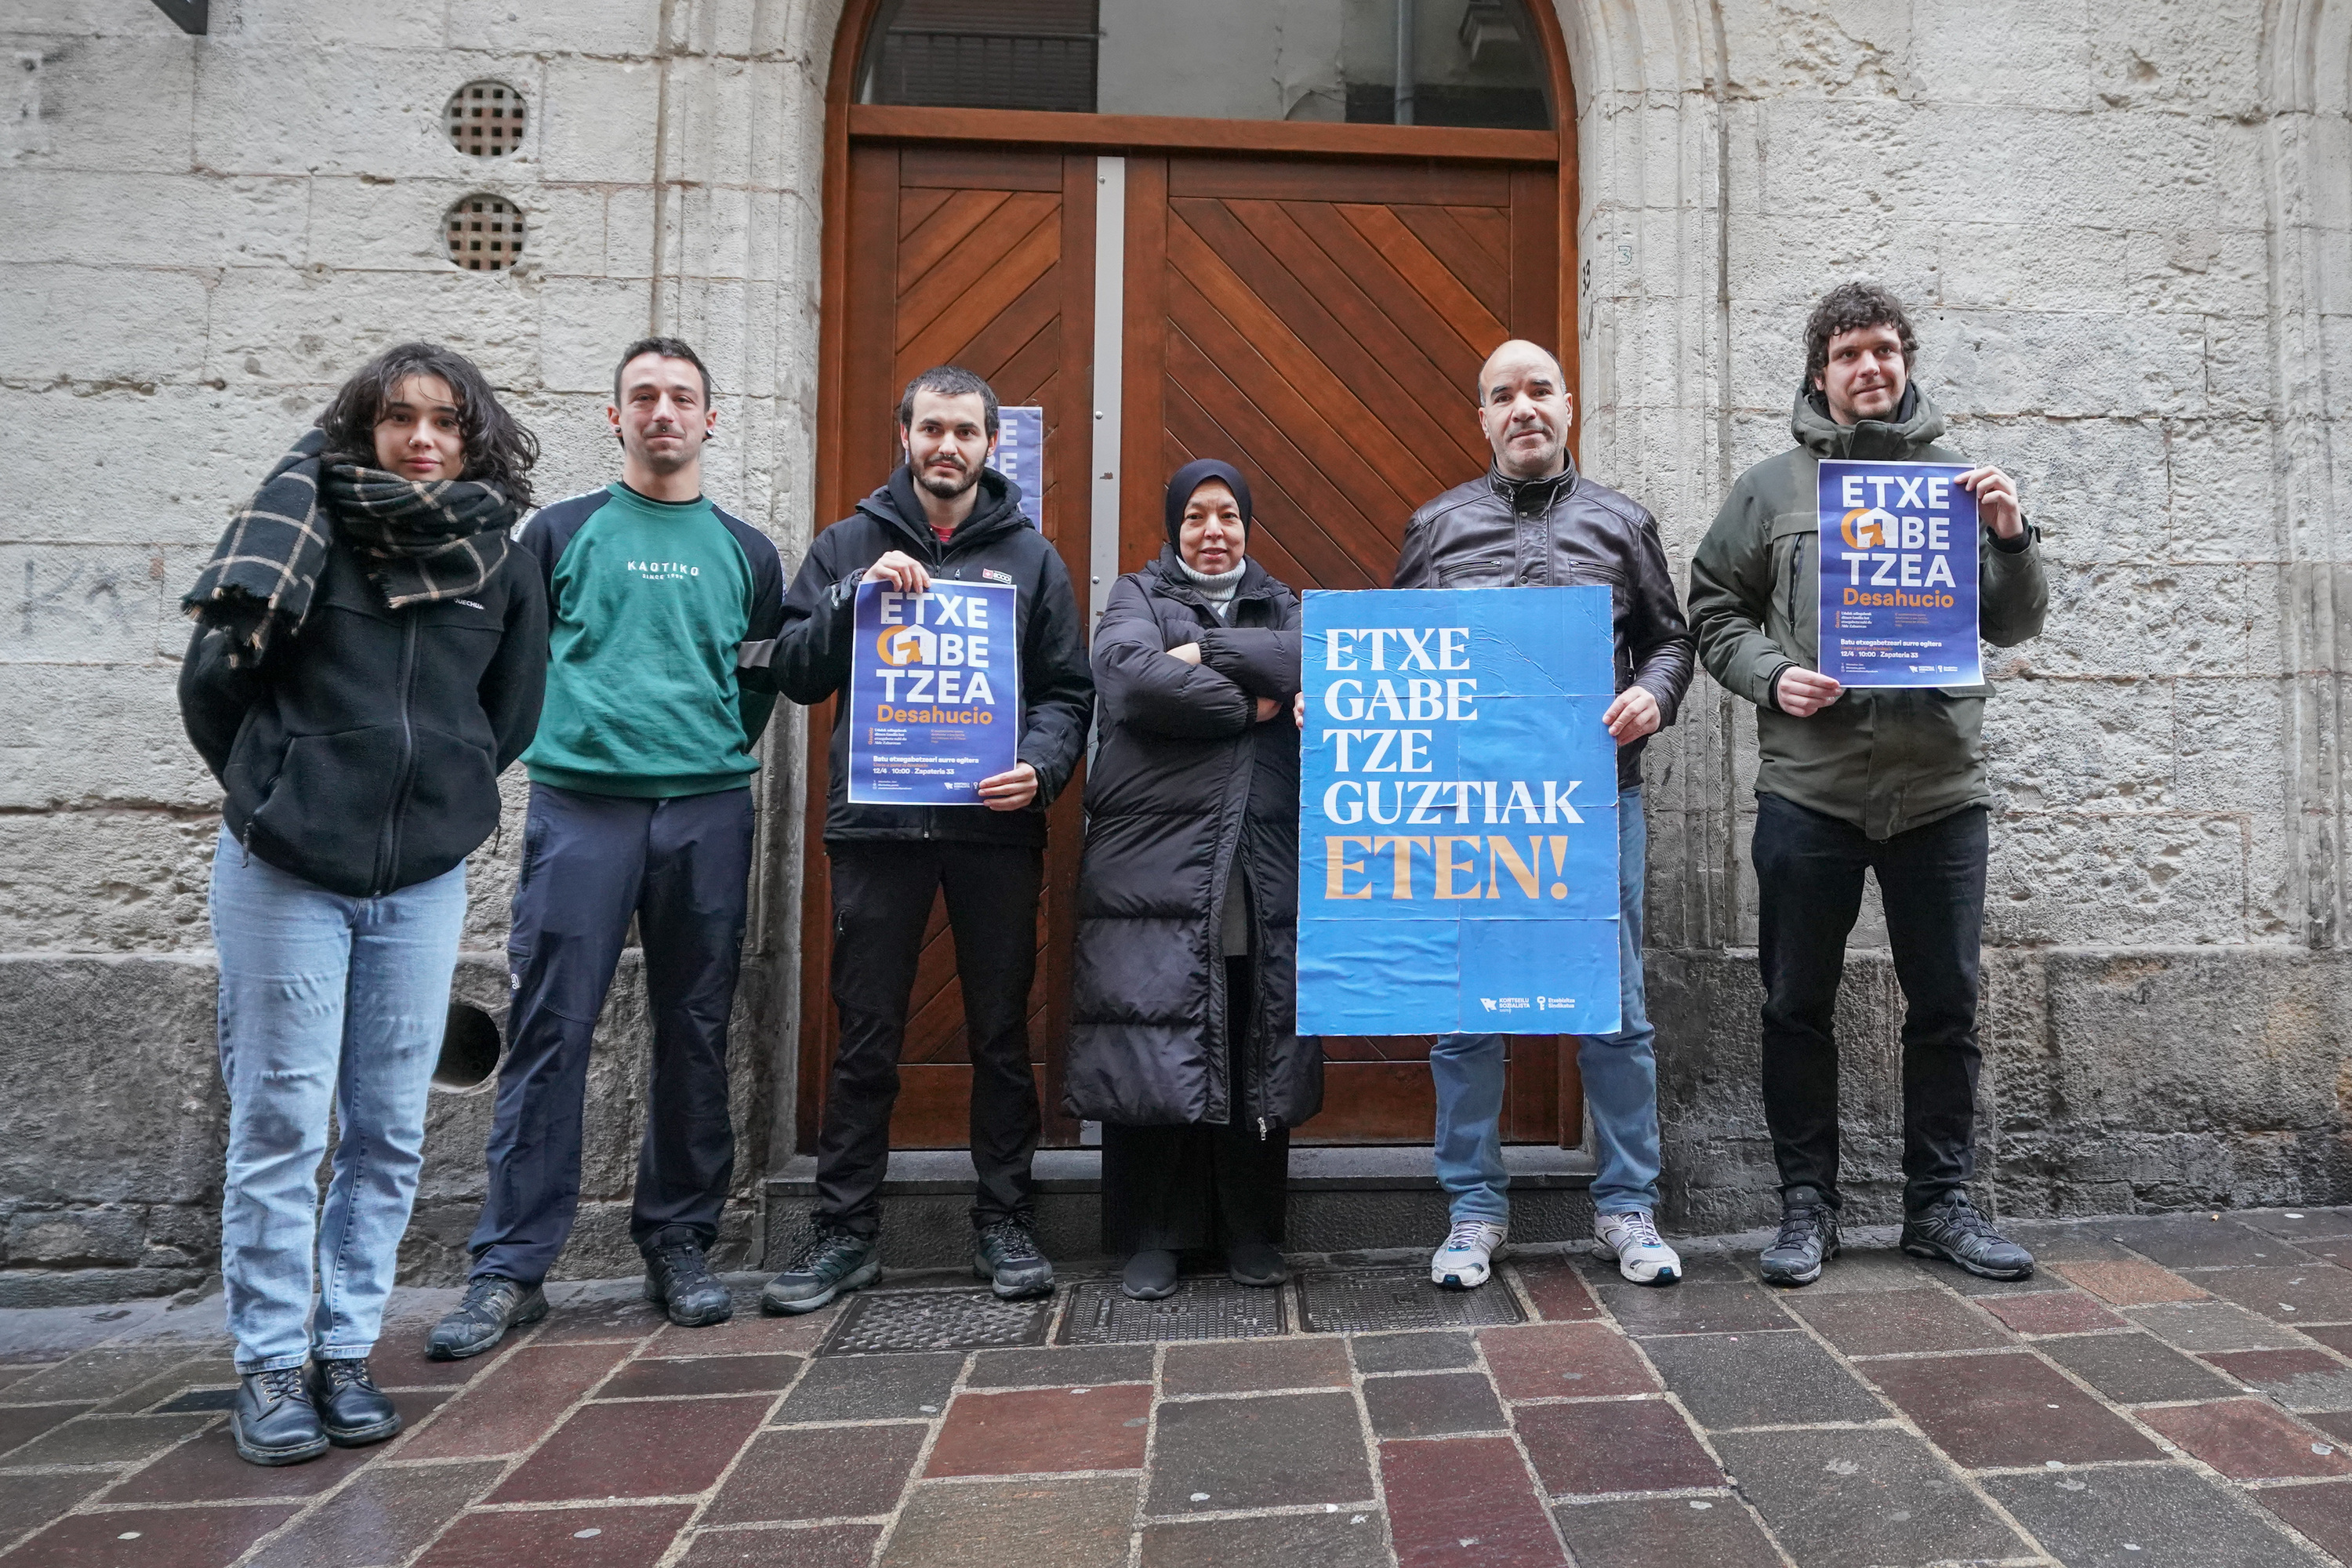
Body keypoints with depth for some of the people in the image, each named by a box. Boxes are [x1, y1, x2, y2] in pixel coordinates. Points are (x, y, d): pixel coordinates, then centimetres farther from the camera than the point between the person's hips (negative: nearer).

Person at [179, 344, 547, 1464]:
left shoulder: (502, 560, 4)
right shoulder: (305, 523, -3)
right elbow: (213, 679, 1)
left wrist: (440, 799, 8)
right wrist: (275, 793, 7)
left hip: (423, 880, 3)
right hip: (285, 873, -2)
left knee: (389, 1131, 7)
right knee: (279, 1124, 3)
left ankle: (346, 1351, 21)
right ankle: (269, 1364, 16)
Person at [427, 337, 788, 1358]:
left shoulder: (745, 551, 14)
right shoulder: (562, 531, 10)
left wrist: (719, 743, 4)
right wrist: (560, 730, 3)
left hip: (707, 812, 2)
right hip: (579, 807, -1)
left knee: (696, 1035, 6)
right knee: (549, 1033, -4)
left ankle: (679, 1244, 19)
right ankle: (511, 1266, 6)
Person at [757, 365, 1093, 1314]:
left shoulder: (1029, 555, 11)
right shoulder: (849, 547, 10)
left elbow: (1067, 691, 8)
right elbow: (795, 674, 3)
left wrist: (1040, 766, -11)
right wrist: (857, 595, -11)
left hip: (998, 826, 1)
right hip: (877, 821, 0)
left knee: (1002, 1034, 7)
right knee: (866, 1038, 5)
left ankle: (1004, 1222, 20)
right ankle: (844, 1229, 17)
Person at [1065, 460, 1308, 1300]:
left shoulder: (1280, 605, 21)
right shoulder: (1138, 594, 12)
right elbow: (1129, 675, -11)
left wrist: (1209, 652, -8)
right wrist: (1248, 703, -6)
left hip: (1262, 874, 3)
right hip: (1154, 865, -2)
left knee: (1260, 1057, 4)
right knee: (1152, 1052, -3)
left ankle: (1252, 1231, 19)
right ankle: (1148, 1239, 11)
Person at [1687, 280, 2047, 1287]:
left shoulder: (1957, 480, 12)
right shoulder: (1772, 487, 8)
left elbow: (2013, 627, 11)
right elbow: (1715, 611, 8)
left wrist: (2011, 537, -7)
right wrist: (1771, 676, -10)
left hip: (1941, 788, 2)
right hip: (1806, 789, -1)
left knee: (1946, 1005, 8)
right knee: (1798, 1006, 5)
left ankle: (1941, 1202, 23)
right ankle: (1807, 1203, 18)